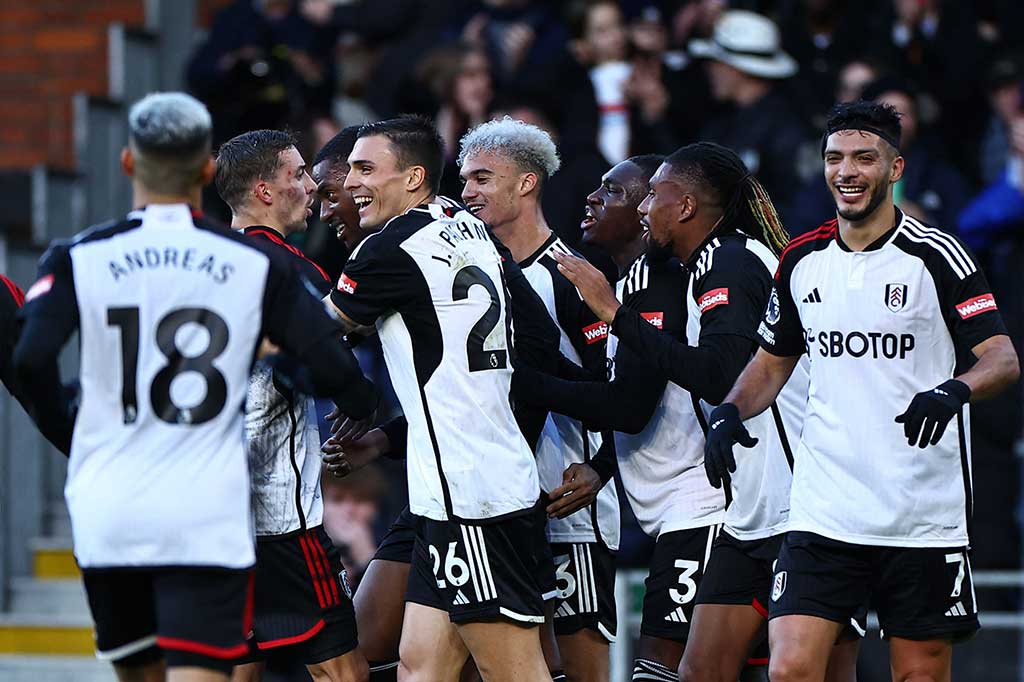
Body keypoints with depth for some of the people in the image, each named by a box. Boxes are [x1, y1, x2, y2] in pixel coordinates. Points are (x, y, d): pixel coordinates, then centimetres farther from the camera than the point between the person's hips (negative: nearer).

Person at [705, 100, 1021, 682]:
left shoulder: (936, 256, -4)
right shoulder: (801, 261, 9)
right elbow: (773, 361, 22)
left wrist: (954, 390, -31)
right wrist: (731, 411, 1)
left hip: (925, 519, -3)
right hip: (823, 514, 3)